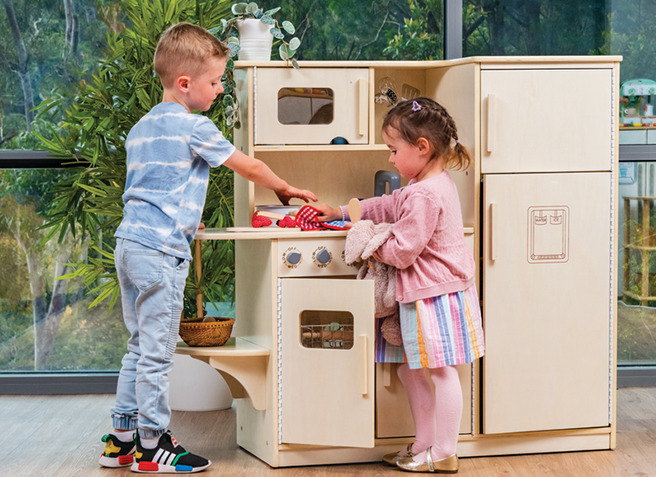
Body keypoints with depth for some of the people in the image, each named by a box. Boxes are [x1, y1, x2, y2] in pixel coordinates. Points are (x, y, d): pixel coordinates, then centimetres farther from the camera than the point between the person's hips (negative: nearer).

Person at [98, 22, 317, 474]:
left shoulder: (141, 128, 17)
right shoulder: (193, 127, -9)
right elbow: (247, 166, -2)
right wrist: (286, 188, 14)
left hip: (130, 241, 9)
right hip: (161, 250, -9)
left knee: (140, 345, 15)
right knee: (157, 349, -3)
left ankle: (122, 438, 19)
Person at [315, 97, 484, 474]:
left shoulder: (425, 195, -22)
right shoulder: (437, 183, 11)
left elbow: (402, 251, -21)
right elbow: (389, 206, 23)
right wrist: (342, 211, 22)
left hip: (435, 295, -11)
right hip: (422, 294, 11)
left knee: (441, 371, -1)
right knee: (411, 369, 17)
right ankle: (425, 443, 26)